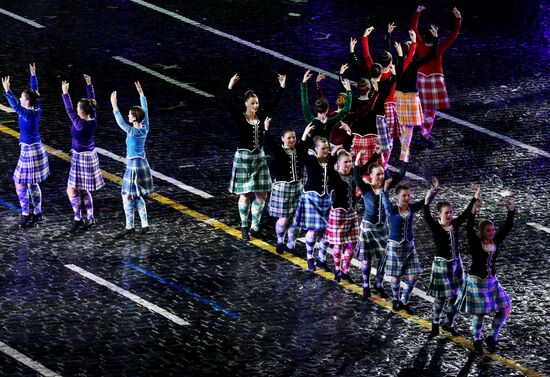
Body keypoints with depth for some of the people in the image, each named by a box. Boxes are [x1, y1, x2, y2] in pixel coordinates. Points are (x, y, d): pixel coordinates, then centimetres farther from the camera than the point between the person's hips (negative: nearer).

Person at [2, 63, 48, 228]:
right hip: (38, 148, 9)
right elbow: (35, 92, 13)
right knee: (33, 184, 16)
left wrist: (7, 91, -42)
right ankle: (38, 214, 22)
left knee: (21, 184, -2)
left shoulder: (28, 114, -22)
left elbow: (16, 107, -38)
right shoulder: (37, 109, 0)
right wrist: (33, 75, 19)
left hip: (29, 151, -9)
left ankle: (26, 215, 1)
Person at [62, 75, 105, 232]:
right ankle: (90, 218, 20)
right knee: (84, 190, 17)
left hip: (81, 158, -8)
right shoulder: (93, 120, -5)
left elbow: (69, 110, -19)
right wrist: (89, 85, 8)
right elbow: (92, 101, 5)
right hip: (91, 155, 8)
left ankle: (78, 218, 2)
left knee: (72, 190, 0)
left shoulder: (80, 124, -25)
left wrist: (65, 94, -14)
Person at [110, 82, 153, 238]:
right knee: (137, 197, 17)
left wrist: (114, 106, -35)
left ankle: (129, 226, 1)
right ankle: (144, 225, 18)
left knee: (127, 197, -1)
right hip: (143, 164, 8)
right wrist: (141, 94, 16)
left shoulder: (133, 131, -21)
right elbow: (145, 111, 10)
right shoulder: (145, 128, -1)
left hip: (133, 165, -8)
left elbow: (121, 123, -33)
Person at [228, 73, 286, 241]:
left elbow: (274, 103, 1)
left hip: (259, 157, 4)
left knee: (261, 195, 3)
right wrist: (230, 88, -38)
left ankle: (254, 226, 17)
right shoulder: (240, 117, -10)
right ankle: (244, 227, 15)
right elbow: (231, 105, -25)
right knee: (245, 195, 1)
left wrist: (281, 87, -7)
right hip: (243, 158, -4)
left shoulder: (261, 116, 2)